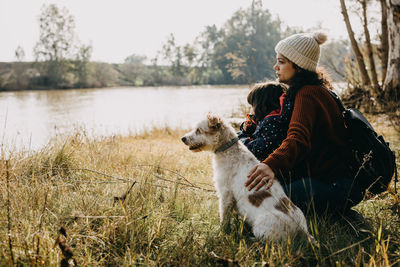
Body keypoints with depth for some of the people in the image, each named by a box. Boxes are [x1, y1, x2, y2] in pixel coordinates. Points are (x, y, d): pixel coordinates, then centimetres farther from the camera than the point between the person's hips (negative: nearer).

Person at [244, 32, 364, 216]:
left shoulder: (307, 94, -18)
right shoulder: (315, 90, 15)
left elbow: (298, 139, -36)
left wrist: (271, 165, -54)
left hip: (338, 186, -11)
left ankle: (336, 215, -5)